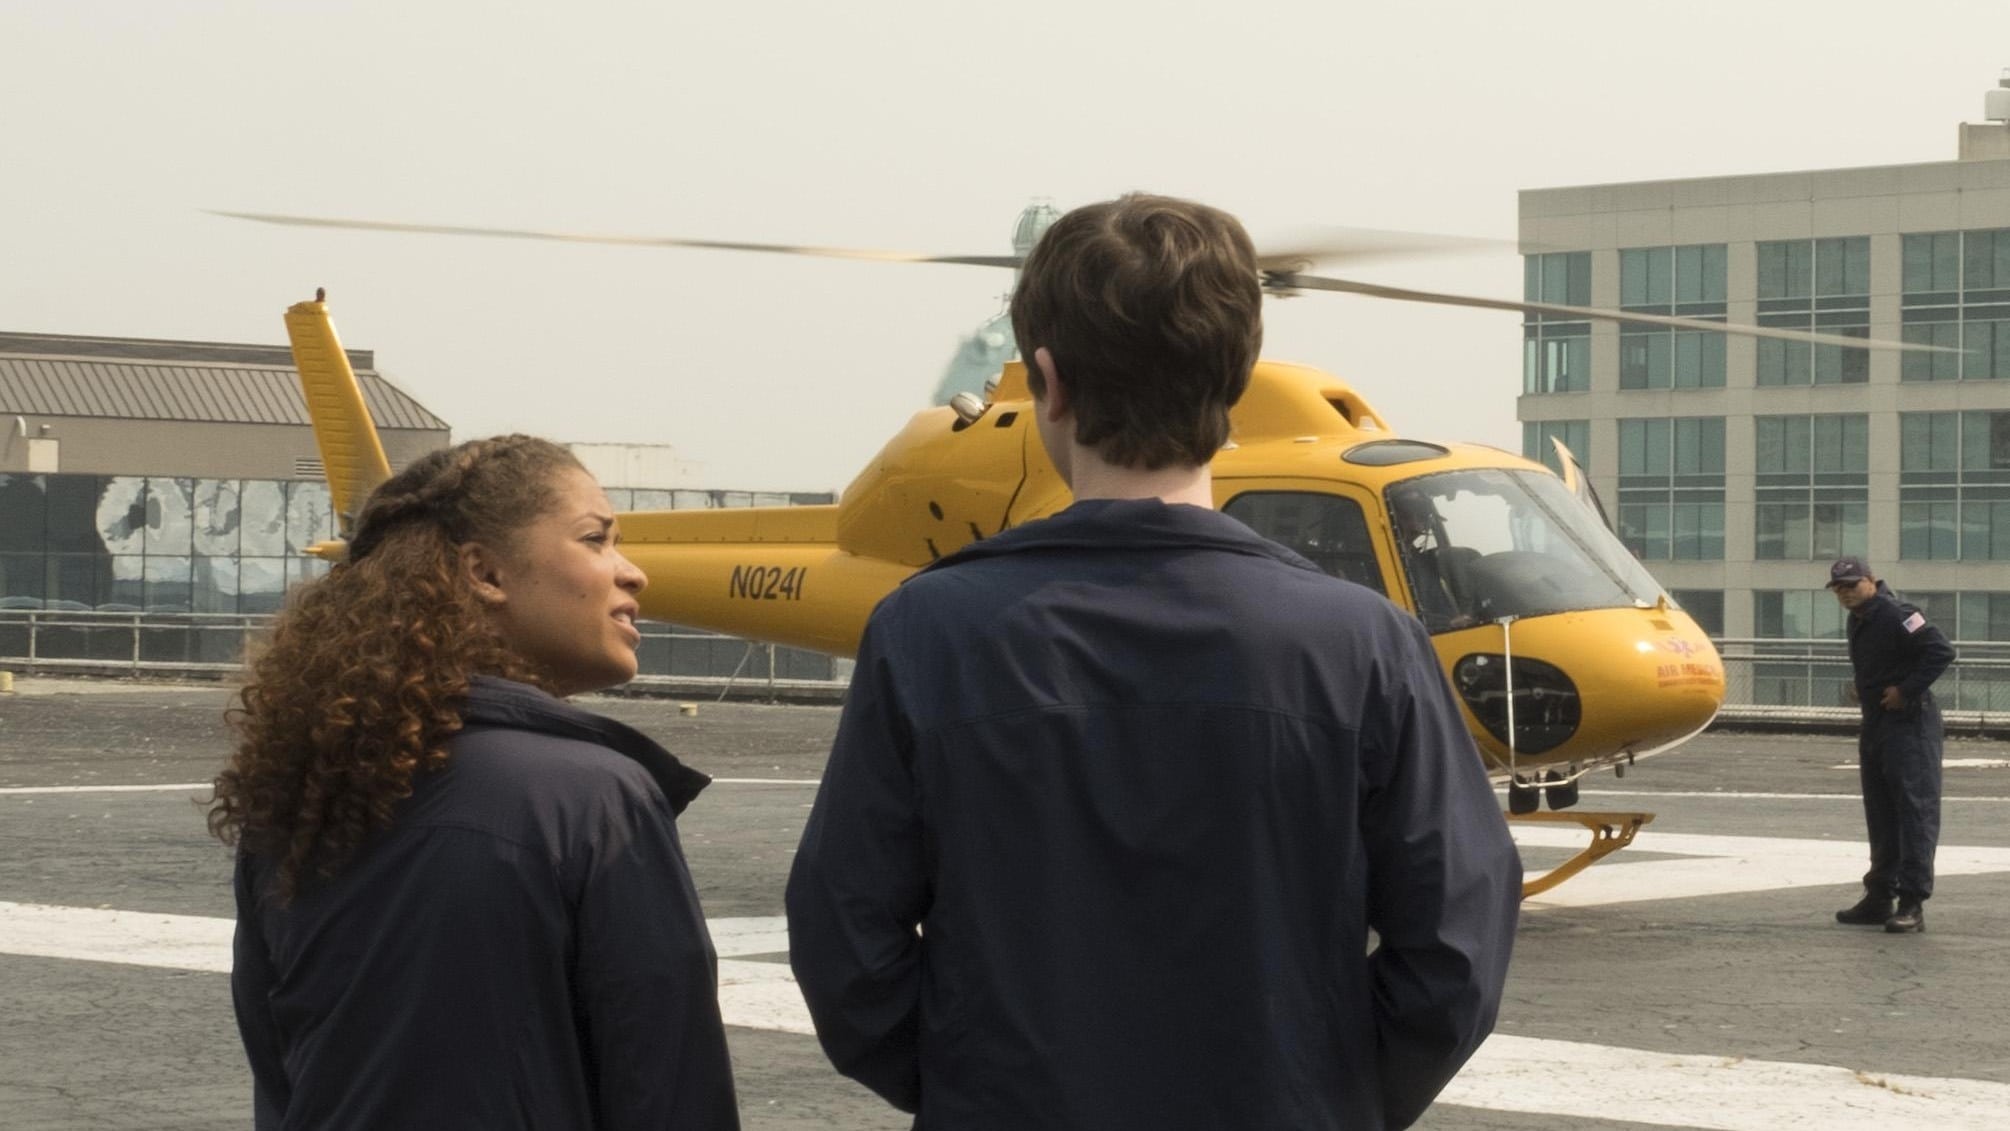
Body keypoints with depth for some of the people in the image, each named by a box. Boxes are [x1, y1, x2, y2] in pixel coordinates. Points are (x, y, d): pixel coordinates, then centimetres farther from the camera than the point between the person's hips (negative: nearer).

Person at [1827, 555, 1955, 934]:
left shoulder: (1896, 615, -15)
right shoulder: (1858, 621, 15)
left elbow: (1942, 651, -23)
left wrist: (1907, 690, -21)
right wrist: (1861, 687, 12)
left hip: (1909, 723, -10)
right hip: (1875, 726, 10)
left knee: (1915, 810, -10)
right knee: (1881, 815, 15)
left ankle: (1913, 903, -13)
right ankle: (1880, 898, 22)